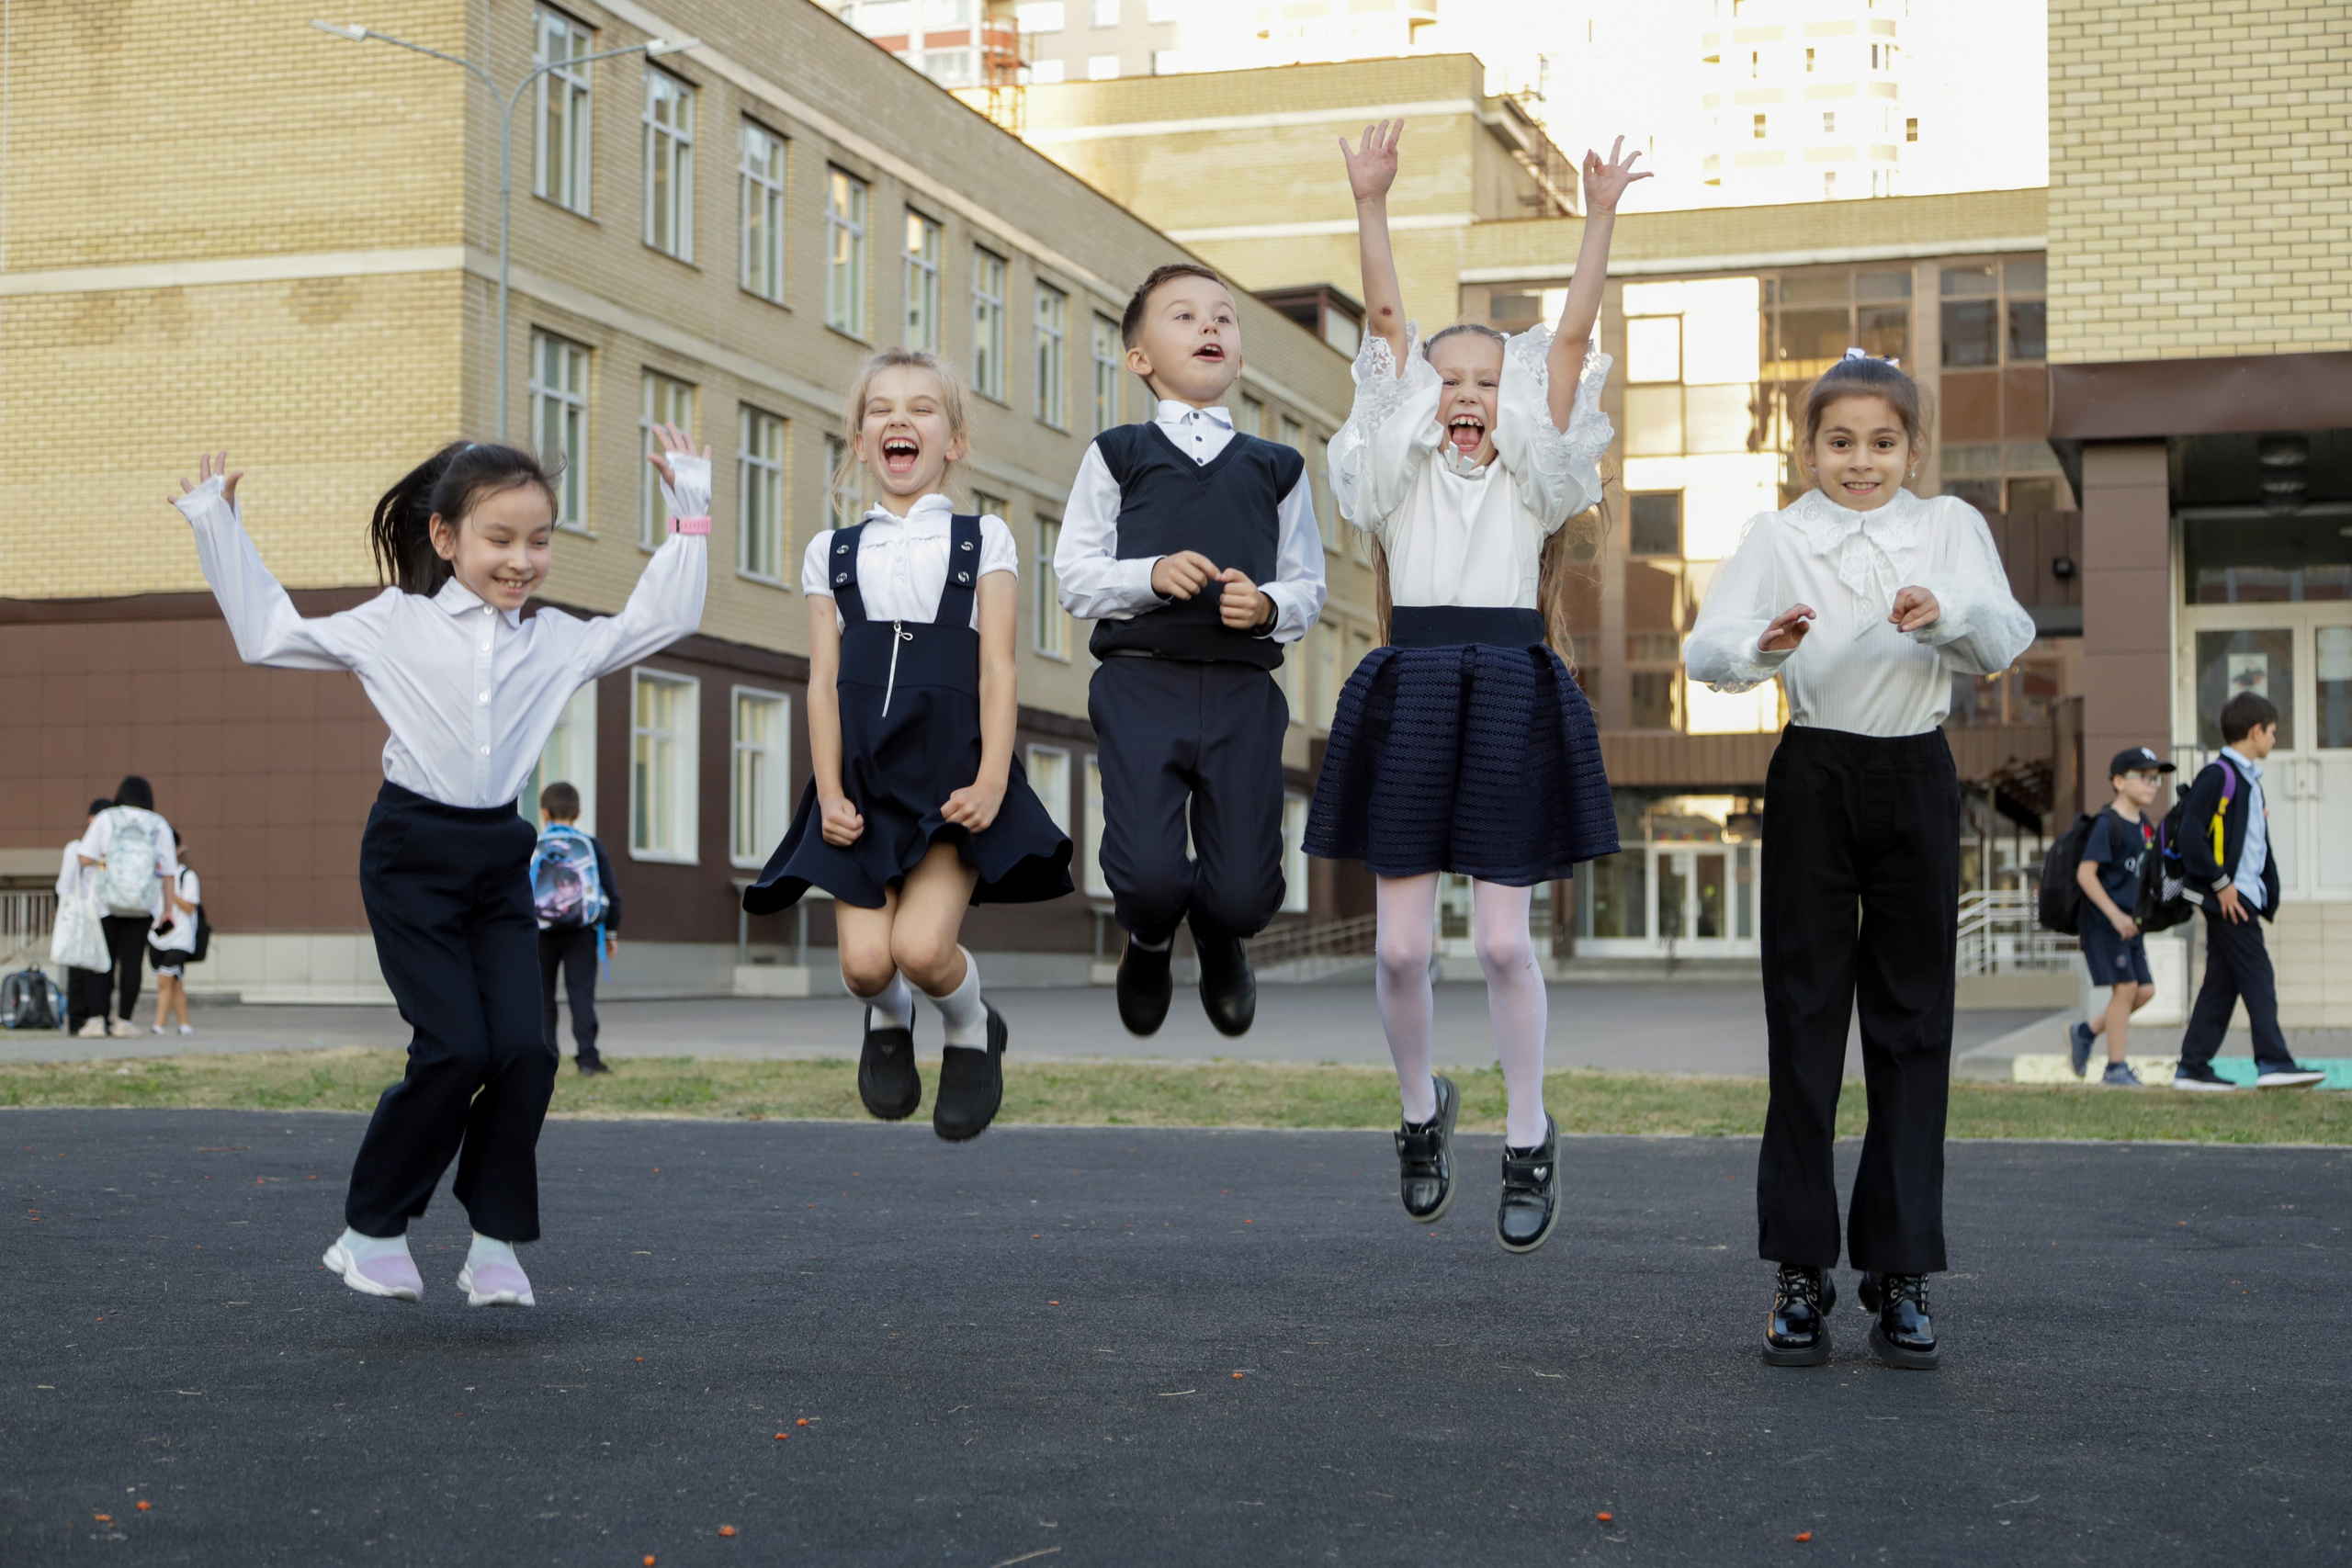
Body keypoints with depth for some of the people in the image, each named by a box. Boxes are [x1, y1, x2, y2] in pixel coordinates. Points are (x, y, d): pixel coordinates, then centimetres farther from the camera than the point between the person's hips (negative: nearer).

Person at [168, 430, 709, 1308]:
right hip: (411, 853, -4)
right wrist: (214, 524, 7)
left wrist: (689, 513, 10)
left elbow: (663, 619, 14)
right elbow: (267, 635, 7)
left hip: (500, 860, 4)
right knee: (456, 1048, -12)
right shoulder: (394, 624, 1)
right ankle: (371, 1230, 5)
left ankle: (497, 1243, 5)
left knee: (526, 1049, -8)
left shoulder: (556, 641, 9)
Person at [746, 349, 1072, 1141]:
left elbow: (997, 671, 1)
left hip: (952, 773, -2)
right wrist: (829, 791, -4)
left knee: (922, 945, -20)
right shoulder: (832, 552, 14)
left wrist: (991, 780, -12)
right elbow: (824, 681, 8)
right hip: (865, 778, 2)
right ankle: (888, 1020, 25)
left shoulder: (982, 539, 9)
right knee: (864, 961, -12)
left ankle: (972, 1031, 13)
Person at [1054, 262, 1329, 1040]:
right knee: (1148, 874, -17)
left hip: (1244, 689, 2)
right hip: (1141, 682, -2)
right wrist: (1152, 575, -13)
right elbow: (1076, 576, 5)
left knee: (1245, 893, -5)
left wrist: (1268, 605, -8)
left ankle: (1218, 938, 36)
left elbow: (1307, 586, 14)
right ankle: (1149, 943, 23)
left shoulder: (1276, 468, 16)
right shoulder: (1116, 455, 10)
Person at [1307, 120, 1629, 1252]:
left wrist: (1598, 220, -5)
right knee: (1401, 945, 0)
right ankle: (1421, 1107, 26)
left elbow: (1571, 338, 4)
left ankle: (1528, 1138, 15)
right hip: (1407, 696, 1)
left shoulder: (1532, 473, 13)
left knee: (1502, 940, -2)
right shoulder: (1401, 468, 13)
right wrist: (1370, 206, -4)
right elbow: (1386, 323, 4)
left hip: (1511, 700, -1)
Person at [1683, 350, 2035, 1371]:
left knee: (1912, 1021, 3)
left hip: (1917, 781, 1)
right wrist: (1764, 645, -30)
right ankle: (1801, 1274, 6)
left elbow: (2008, 643, -6)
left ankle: (1901, 1273, 10)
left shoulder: (1950, 526, 6)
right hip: (1814, 779, -1)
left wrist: (1949, 612, -27)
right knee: (1805, 1018, 0)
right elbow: (1703, 648, -8)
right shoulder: (1779, 534, 3)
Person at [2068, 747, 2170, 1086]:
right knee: (2125, 987, -10)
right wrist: (2115, 914, -21)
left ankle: (2086, 1033, 22)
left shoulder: (2145, 826, 12)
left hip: (2130, 924, 8)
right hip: (2103, 922, -8)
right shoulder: (2107, 823, -13)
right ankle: (2115, 1068, -3)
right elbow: (2085, 873, -18)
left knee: (2145, 990, 4)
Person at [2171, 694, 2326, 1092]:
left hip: (2243, 896, 10)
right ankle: (2273, 1062, -12)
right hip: (2228, 896, -10)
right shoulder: (2218, 774, -10)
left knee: (2222, 982, 8)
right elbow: (2191, 833, -18)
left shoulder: (2248, 779, 20)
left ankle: (2192, 1067, 9)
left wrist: (2268, 894, 14)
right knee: (2257, 976, -11)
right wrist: (2221, 883, -19)